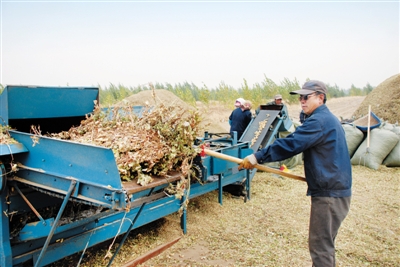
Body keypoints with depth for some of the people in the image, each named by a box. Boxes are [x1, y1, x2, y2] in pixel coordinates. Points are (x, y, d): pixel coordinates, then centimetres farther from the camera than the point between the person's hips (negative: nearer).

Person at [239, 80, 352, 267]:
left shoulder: (319, 120, -18)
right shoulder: (327, 118, 15)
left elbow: (290, 144, -25)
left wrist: (258, 157, -23)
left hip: (329, 193, -10)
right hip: (334, 189, 10)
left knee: (320, 246, -1)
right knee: (325, 243, 21)